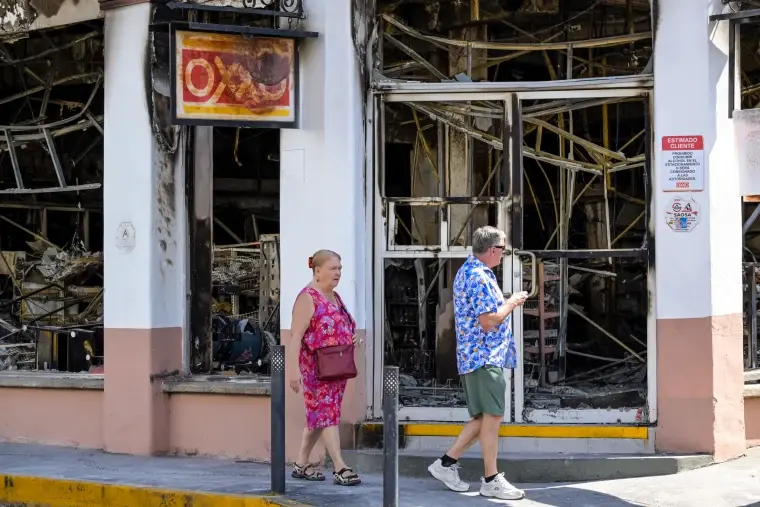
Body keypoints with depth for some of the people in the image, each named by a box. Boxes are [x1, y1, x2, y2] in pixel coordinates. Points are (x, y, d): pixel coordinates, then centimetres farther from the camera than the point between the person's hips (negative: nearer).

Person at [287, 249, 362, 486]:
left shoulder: (335, 297, 15)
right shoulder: (308, 298, -12)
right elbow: (296, 336, -17)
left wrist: (352, 337, 6)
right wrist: (293, 369, -24)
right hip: (316, 367, -9)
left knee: (318, 414, 12)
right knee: (327, 413, -9)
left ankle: (301, 464, 20)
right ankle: (340, 468, -11)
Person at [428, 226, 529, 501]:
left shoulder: (467, 270, 16)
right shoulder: (480, 277, -18)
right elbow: (488, 321, -22)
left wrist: (507, 302, 18)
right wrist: (512, 303, -8)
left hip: (473, 355, 10)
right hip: (485, 356, -10)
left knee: (483, 417, 14)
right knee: (492, 416, -5)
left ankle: (446, 463, 16)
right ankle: (491, 480, 1)